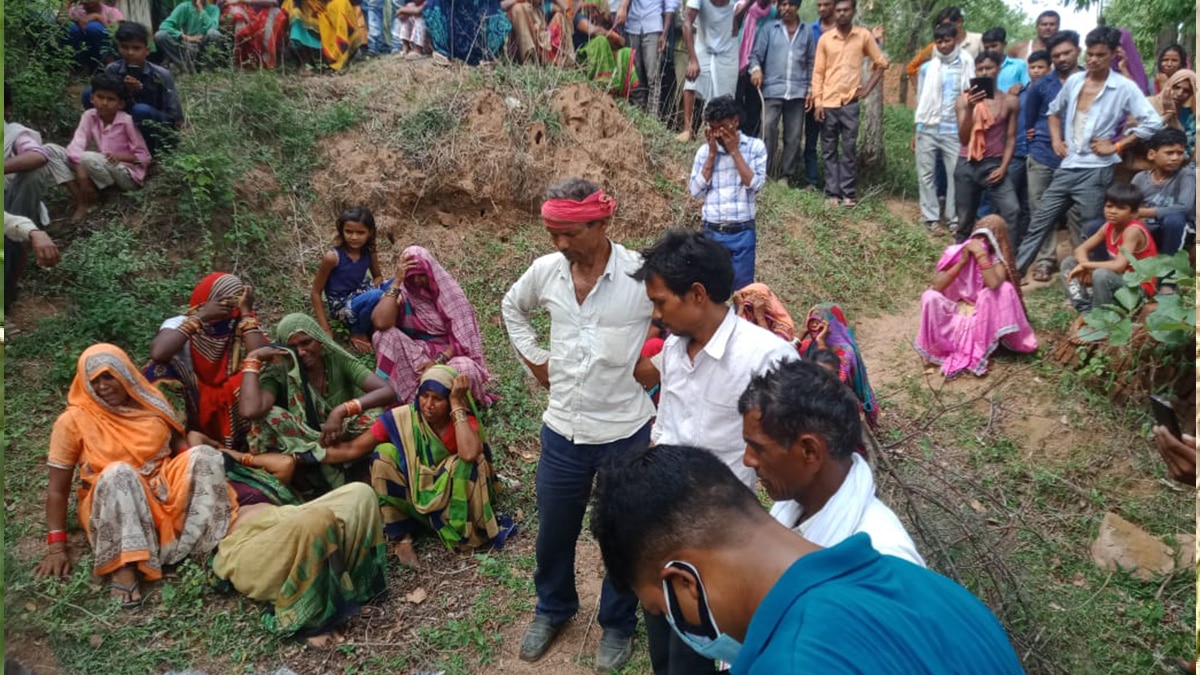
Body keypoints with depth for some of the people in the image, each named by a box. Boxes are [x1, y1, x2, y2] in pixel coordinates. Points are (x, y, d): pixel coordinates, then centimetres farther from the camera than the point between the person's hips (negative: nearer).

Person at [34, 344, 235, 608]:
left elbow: (182, 447, 10)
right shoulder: (74, 421, -6)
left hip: (164, 494, 3)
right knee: (118, 473, -36)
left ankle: (211, 544, -25)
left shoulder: (150, 403, 3)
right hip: (113, 508, -3)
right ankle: (123, 566, -39)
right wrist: (56, 547, -12)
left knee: (204, 454, -23)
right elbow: (57, 490, -4)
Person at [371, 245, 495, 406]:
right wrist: (397, 281, -23)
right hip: (411, 355, 1)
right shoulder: (400, 293, -5)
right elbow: (380, 323, -26)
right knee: (385, 335, -26)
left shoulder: (449, 292, -6)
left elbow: (462, 336, -10)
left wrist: (439, 360, -24)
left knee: (465, 369, -36)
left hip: (446, 354, -1)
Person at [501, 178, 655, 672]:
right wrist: (534, 359, 8)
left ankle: (618, 624, 40)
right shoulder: (545, 270, -5)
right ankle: (553, 609, 47)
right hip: (561, 431, 4)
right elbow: (512, 307, 16)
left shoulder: (642, 274, -19)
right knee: (553, 531, 20)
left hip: (626, 433, -3)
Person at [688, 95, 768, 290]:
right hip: (712, 232, 2)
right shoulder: (704, 150, 5)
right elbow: (696, 191, -2)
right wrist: (712, 154, -6)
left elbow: (755, 185, -12)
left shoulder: (755, 146, 0)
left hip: (742, 232, -2)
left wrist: (734, 151, -11)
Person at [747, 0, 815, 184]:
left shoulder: (807, 31, 14)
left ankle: (786, 175, 10)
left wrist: (811, 89, 7)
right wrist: (756, 68, -17)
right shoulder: (769, 29, 9)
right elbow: (756, 54, 4)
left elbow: (811, 62, 13)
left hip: (797, 91, 2)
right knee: (768, 129, -13)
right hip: (772, 89, -2)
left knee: (793, 136, 3)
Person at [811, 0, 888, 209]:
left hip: (850, 102, -1)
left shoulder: (864, 35, 2)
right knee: (829, 150, 4)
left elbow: (881, 63, 10)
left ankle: (849, 193, 5)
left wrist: (868, 89, 2)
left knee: (849, 149, -1)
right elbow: (818, 72, 4)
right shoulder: (825, 38, 3)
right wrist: (817, 102, -3)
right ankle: (832, 192, 10)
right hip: (828, 103, 1)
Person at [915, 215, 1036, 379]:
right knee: (930, 297, -28)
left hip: (983, 317, 0)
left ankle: (979, 350, -22)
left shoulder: (998, 258, -7)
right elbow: (936, 286, -15)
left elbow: (994, 284, -29)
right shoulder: (956, 252, -4)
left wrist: (981, 254, -26)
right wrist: (963, 261, -17)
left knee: (1004, 289, -28)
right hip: (955, 313, 0)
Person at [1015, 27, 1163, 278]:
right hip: (1067, 167, 5)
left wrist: (1116, 146, -12)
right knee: (1039, 223, 7)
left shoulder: (1124, 87, -7)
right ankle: (1015, 271, 14)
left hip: (1096, 170, -5)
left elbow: (1153, 123, -11)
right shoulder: (1073, 81, 7)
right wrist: (1056, 140, 8)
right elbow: (1053, 111, 23)